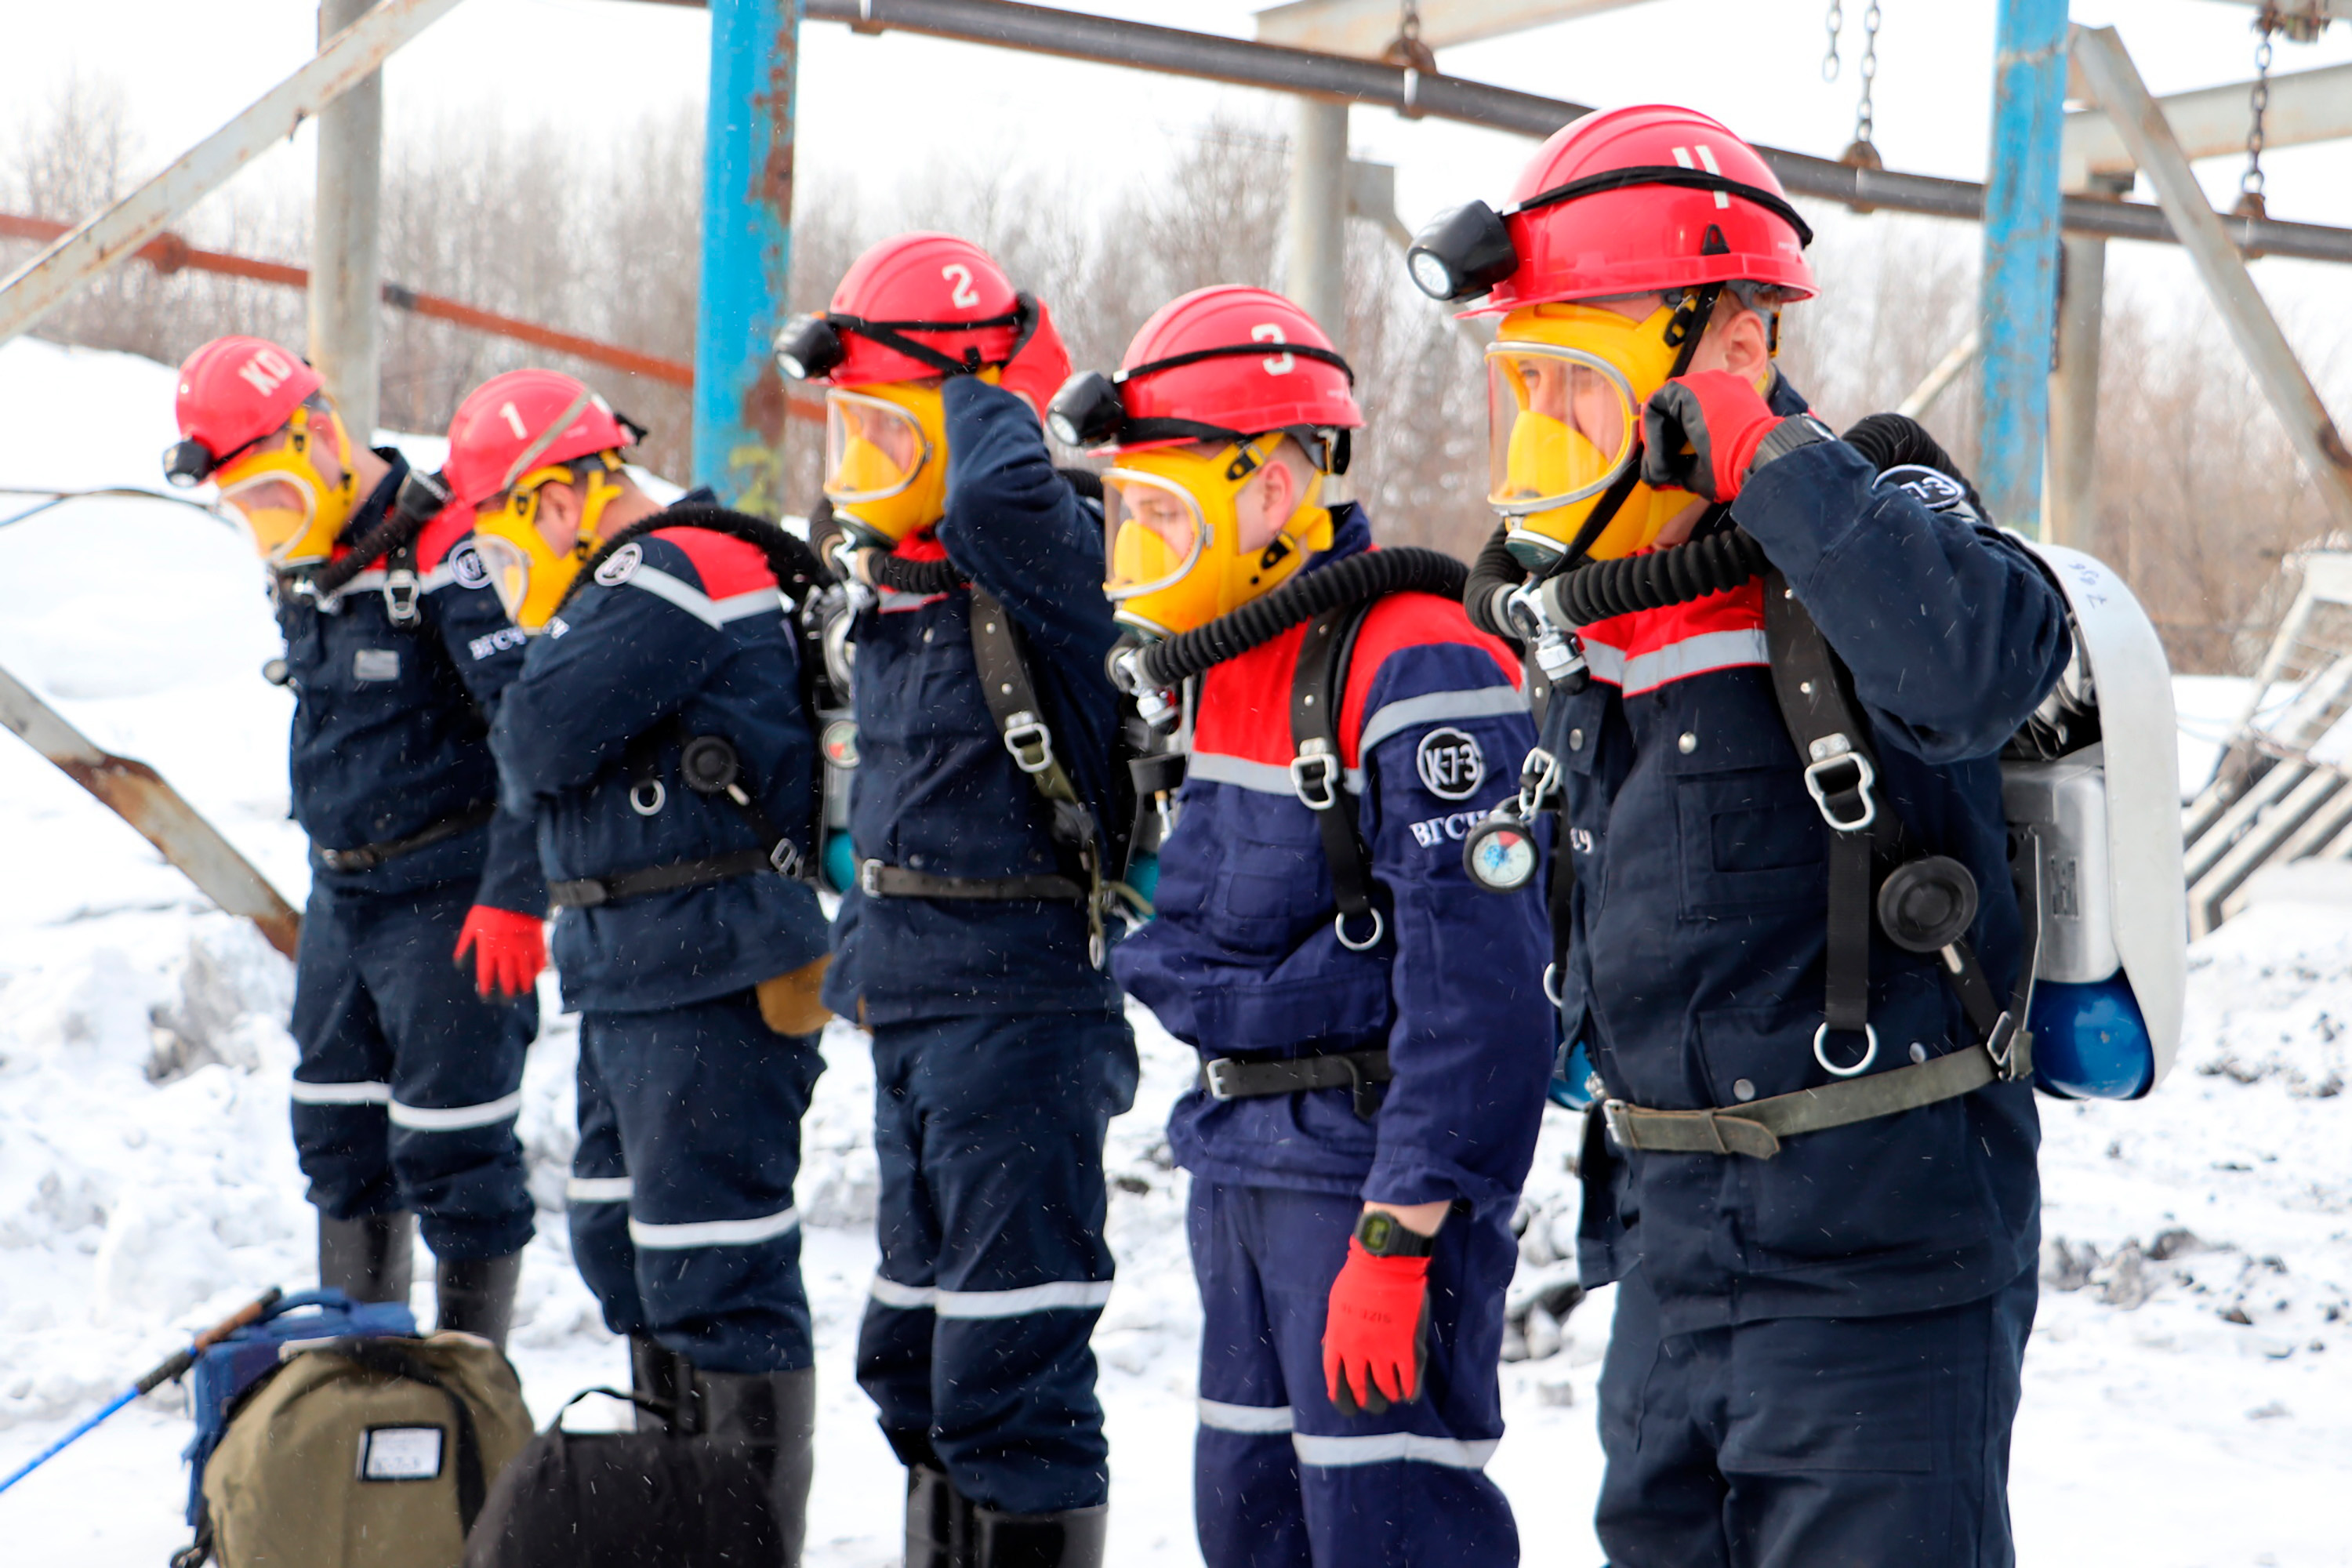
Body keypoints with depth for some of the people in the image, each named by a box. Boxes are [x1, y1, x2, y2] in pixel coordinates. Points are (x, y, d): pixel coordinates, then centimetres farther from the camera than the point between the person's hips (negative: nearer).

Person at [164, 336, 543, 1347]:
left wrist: (512, 894, -23)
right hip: (340, 894, 9)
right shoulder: (299, 567, 10)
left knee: (451, 1147, -6)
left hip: (449, 895, -9)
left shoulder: (441, 552, -18)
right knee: (337, 1135, 14)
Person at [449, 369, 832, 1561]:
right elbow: (535, 780, 21)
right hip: (626, 976, 11)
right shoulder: (636, 585, 20)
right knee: (626, 1246, 18)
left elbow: (538, 741, -20)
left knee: (714, 1278, -8)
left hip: (711, 981, -11)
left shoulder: (676, 572, -13)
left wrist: (521, 746, 1)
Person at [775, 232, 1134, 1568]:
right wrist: (860, 959, 25)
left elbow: (998, 492, -37)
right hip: (913, 1007, 10)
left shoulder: (1048, 564, -14)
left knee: (1010, 1362, -8)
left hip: (1019, 1010, -10)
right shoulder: (897, 585, 13)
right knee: (917, 1356, 19)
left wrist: (991, 384, -18)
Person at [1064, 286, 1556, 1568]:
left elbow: (1472, 983, -23)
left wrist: (1398, 1238, -24)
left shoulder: (1416, 672, -19)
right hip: (1243, 1158, 10)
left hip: (1372, 1163, -10)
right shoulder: (1224, 667, 12)